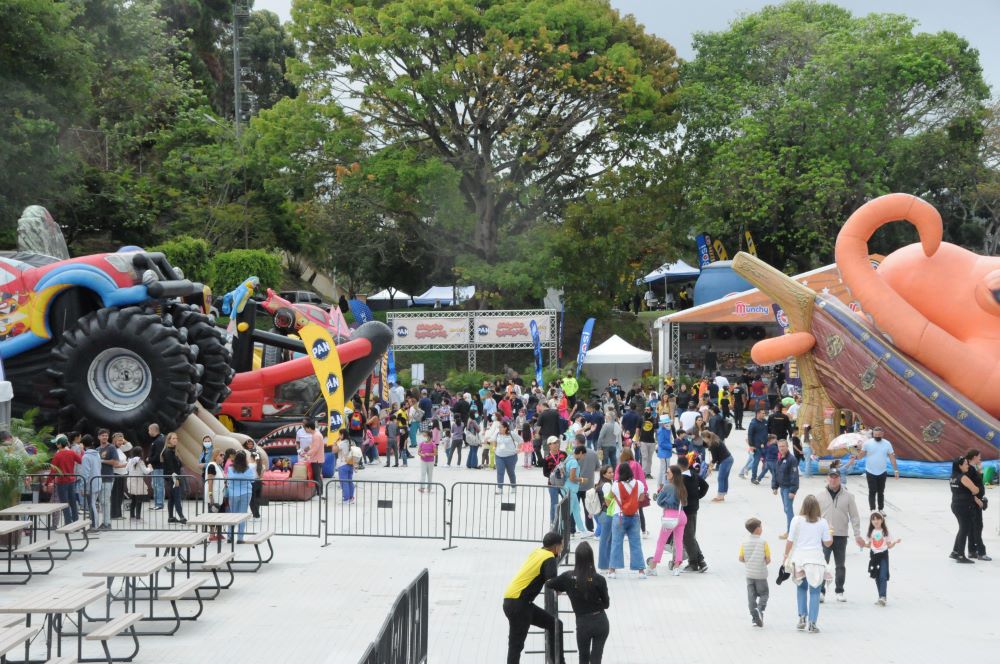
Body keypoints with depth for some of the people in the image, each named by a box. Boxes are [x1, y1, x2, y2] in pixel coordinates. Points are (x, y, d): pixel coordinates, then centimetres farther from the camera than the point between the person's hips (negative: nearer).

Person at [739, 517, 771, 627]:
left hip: (749, 573, 3)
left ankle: (754, 618, 7)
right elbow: (768, 559, -10)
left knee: (751, 596, 8)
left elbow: (741, 559, -2)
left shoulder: (744, 542, -3)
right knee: (764, 593, 11)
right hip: (761, 574, -3)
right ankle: (760, 609, -14)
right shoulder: (763, 542, -12)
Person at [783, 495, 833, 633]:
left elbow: (790, 541, -3)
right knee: (814, 592, 4)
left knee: (801, 588, 21)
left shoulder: (796, 520, -6)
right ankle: (812, 622, -2)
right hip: (816, 559, -1)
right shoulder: (822, 522, -4)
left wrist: (786, 556, 9)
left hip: (799, 558, 1)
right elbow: (827, 543, 2)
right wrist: (830, 532, 21)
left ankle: (802, 617, 11)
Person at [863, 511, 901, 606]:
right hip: (874, 555, 4)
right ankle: (881, 597, 15)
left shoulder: (885, 532, 0)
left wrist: (895, 542, -15)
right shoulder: (871, 532, 7)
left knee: (883, 577, -13)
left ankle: (883, 597, -22)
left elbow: (889, 546, 2)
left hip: (883, 555, -3)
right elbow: (868, 545, 12)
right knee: (877, 577, 7)